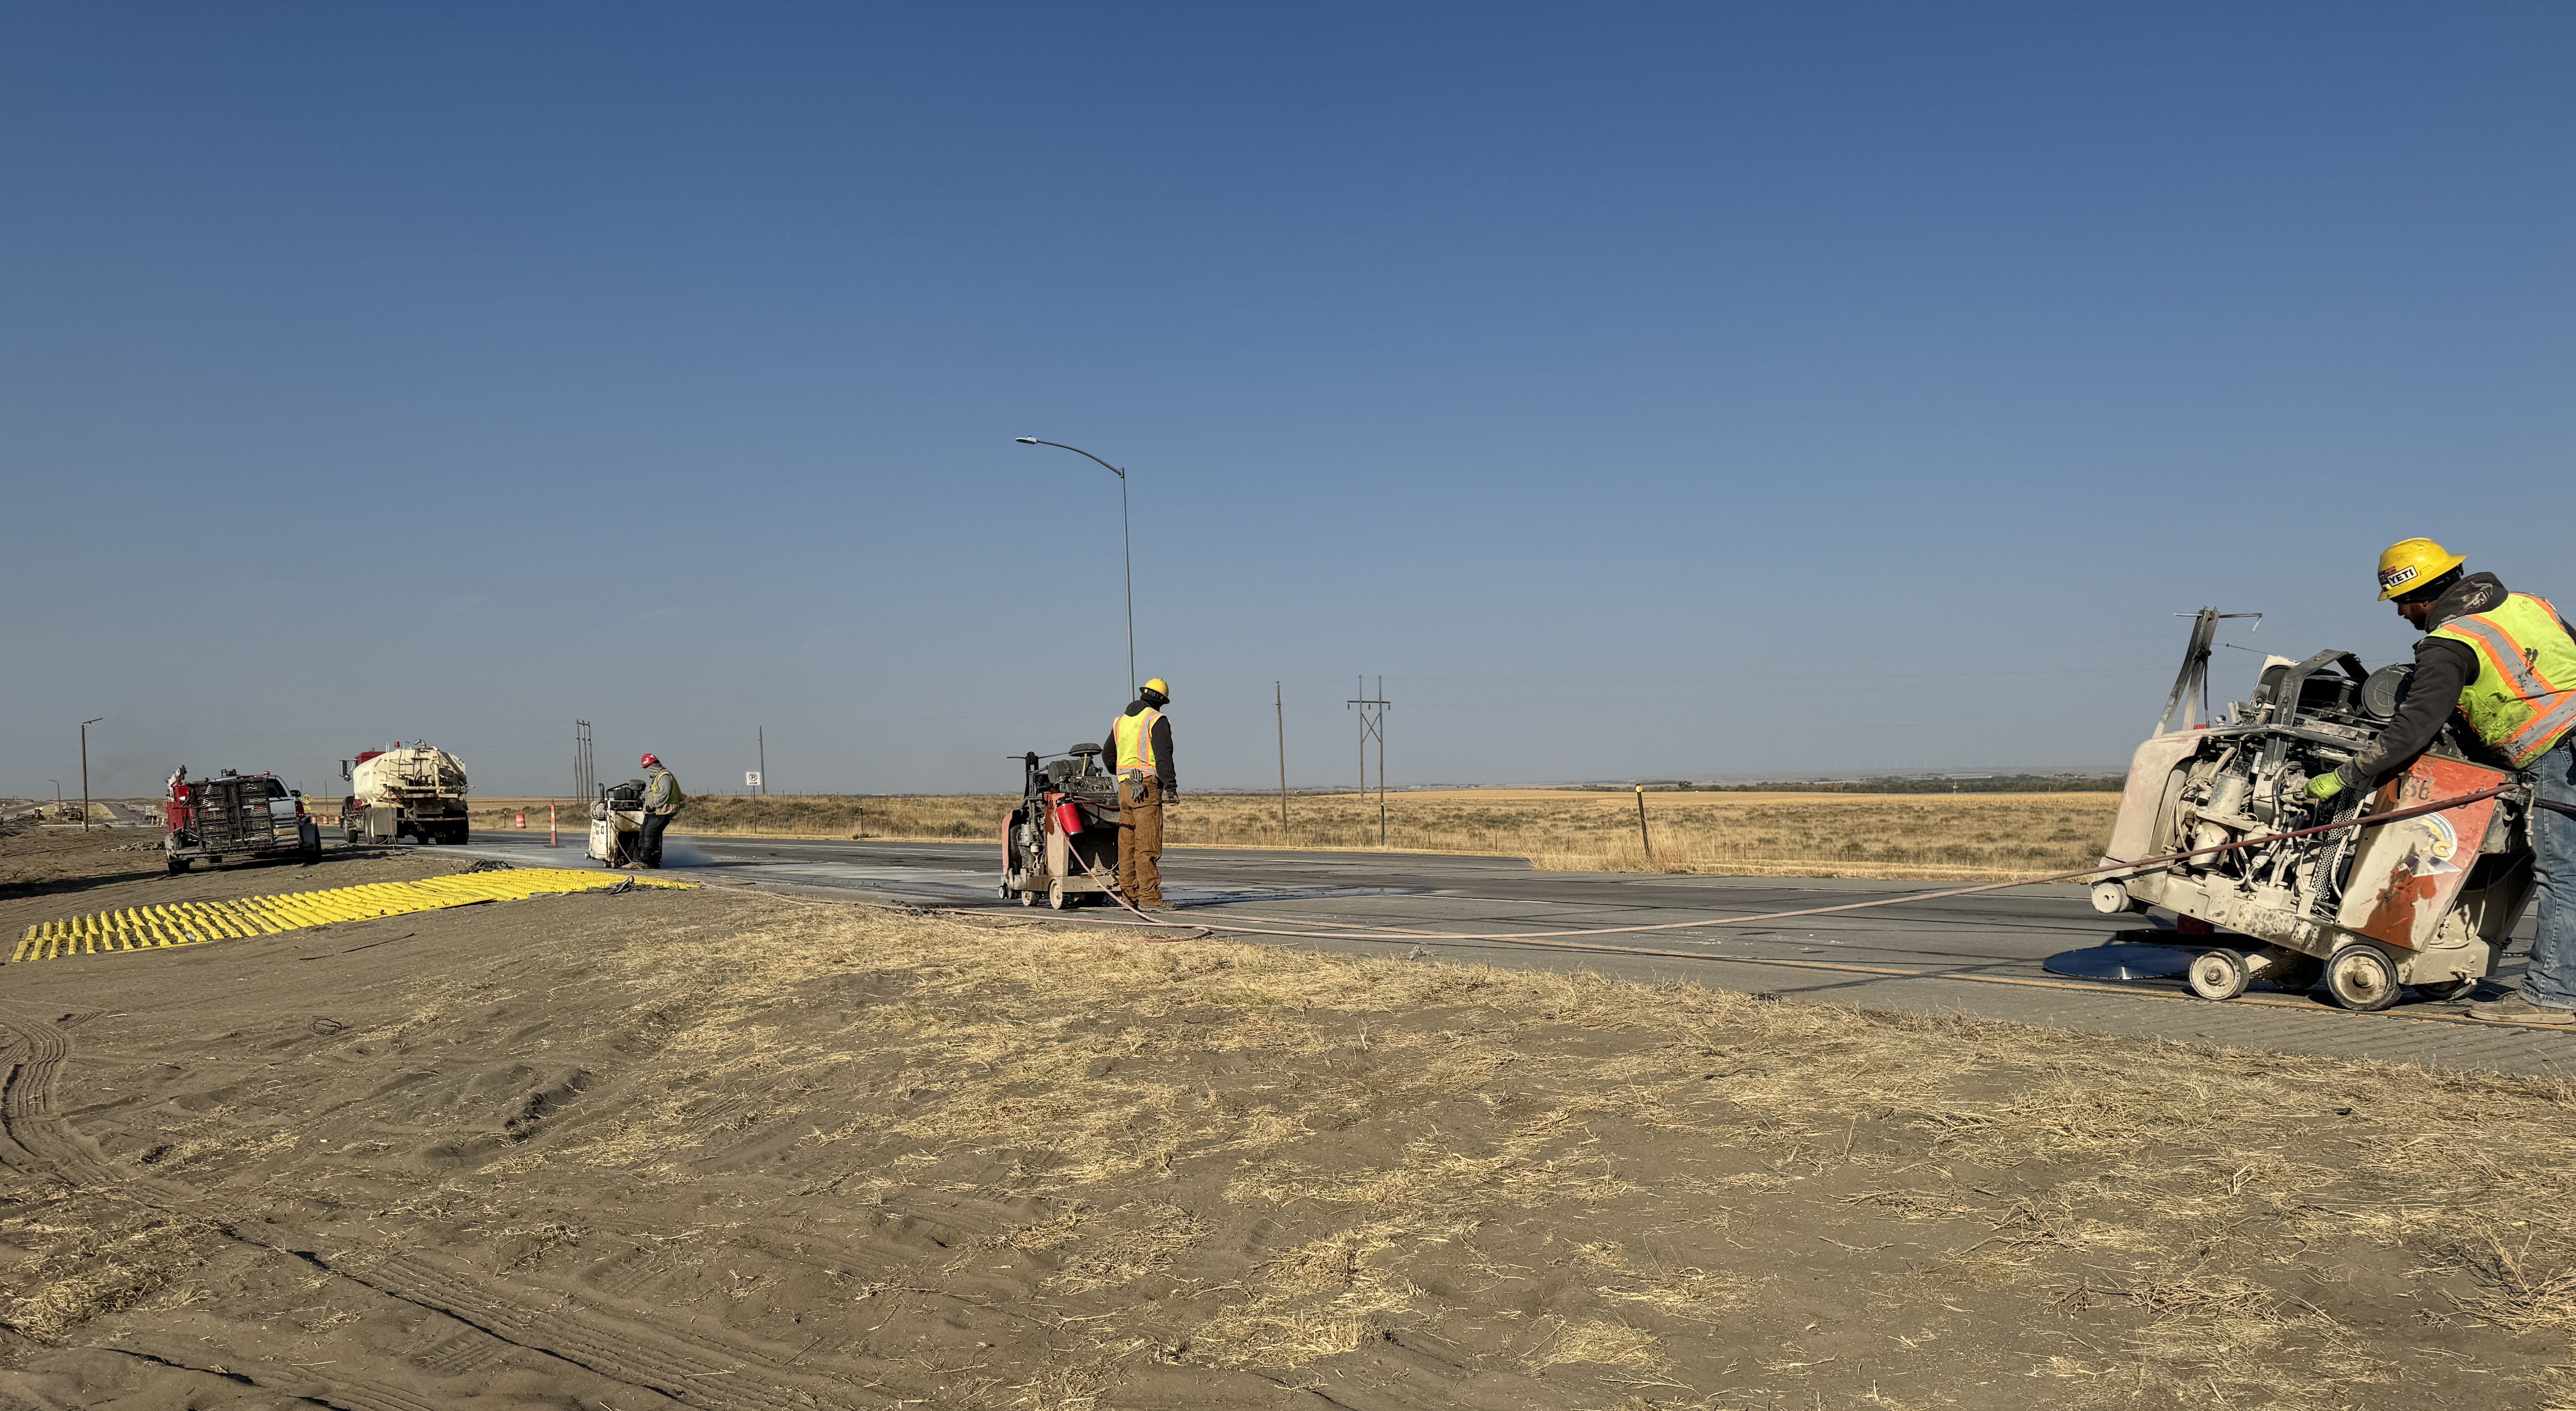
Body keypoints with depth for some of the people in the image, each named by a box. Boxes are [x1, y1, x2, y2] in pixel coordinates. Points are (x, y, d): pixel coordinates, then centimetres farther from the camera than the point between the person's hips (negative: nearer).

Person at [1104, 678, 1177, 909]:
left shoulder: (1120, 721, 18)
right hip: (1147, 788, -7)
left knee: (1127, 844, 9)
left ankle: (1130, 895, 11)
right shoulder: (1157, 720, -4)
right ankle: (1149, 897, -12)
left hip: (1124, 787, 7)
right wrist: (1170, 786, -12)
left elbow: (1108, 753, 26)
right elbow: (1164, 756, -13)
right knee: (1148, 845, -9)